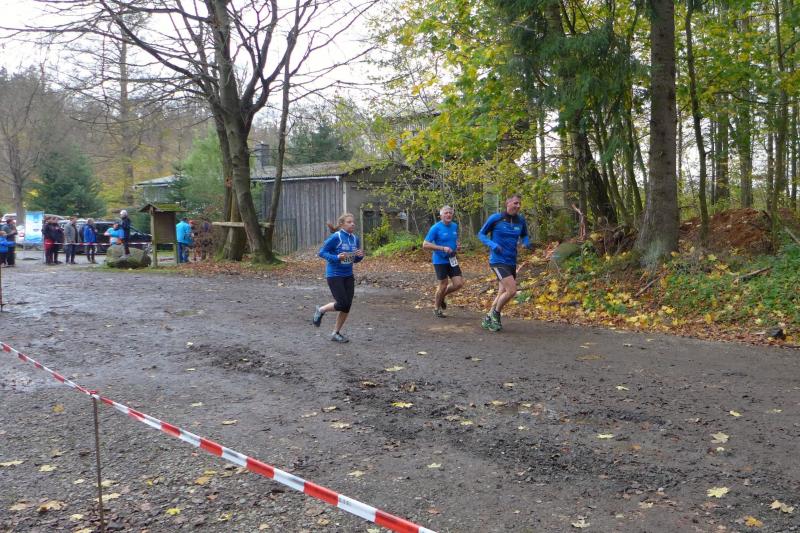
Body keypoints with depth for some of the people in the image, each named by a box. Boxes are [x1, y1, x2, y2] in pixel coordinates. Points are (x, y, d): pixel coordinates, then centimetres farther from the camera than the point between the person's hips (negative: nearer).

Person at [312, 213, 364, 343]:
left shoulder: (355, 239, 5)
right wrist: (337, 257, -25)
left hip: (348, 276, 6)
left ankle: (336, 333, 20)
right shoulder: (335, 237, -14)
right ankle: (321, 310, 18)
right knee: (343, 304, -10)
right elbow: (322, 252, -12)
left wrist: (360, 256, -8)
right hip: (334, 275, -6)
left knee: (347, 307, 4)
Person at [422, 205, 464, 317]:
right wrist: (442, 248, -24)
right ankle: (436, 309, 21)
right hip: (440, 261, -6)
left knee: (459, 283, -1)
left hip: (452, 260, 6)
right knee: (443, 284, -1)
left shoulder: (455, 226, 5)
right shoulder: (436, 228, -13)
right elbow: (425, 245, -17)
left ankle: (441, 296, 26)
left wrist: (458, 245, -1)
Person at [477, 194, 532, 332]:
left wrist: (527, 242, -4)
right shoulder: (495, 218, -9)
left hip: (511, 262, 6)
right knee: (512, 290, -17)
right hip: (498, 261, -6)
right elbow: (481, 234, 0)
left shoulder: (521, 220, 3)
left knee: (502, 294, 14)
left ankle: (488, 320, 31)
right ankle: (495, 313, 7)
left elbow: (524, 235, 19)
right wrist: (492, 244, -18)